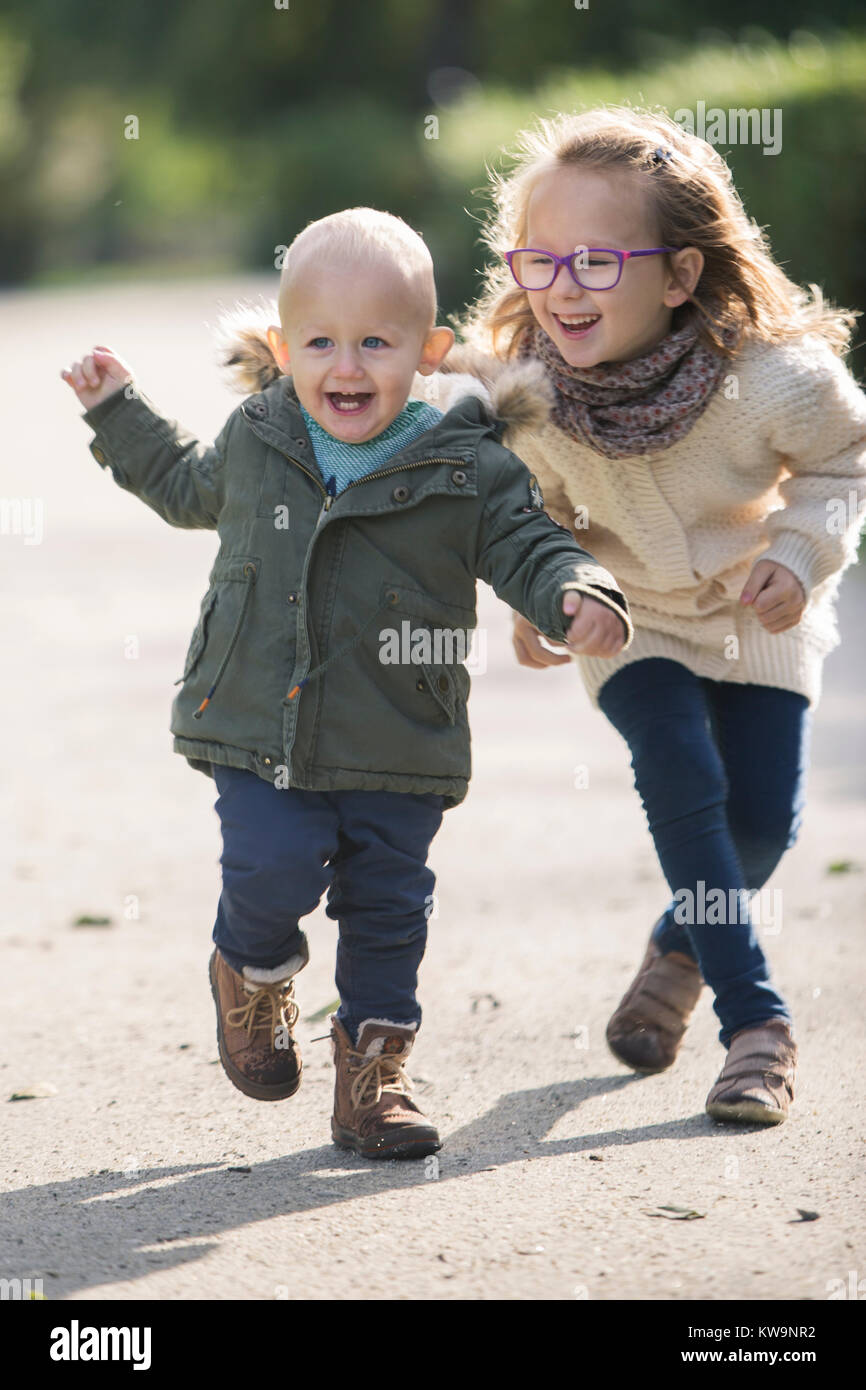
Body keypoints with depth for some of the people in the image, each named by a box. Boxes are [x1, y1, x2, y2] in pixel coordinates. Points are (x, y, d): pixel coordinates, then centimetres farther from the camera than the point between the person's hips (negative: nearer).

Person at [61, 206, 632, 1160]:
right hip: (260, 730, 1)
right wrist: (118, 413, 25)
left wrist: (579, 597, -24)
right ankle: (252, 973, 18)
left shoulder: (467, 470, -7)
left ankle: (371, 1075, 21)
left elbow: (530, 550, -3)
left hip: (396, 754, 0)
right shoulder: (254, 442, 3)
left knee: (388, 907, 5)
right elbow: (189, 491, 24)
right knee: (276, 867, -15)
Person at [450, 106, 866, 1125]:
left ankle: (684, 944, 32)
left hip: (758, 614, 0)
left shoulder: (775, 375, -33)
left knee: (763, 818, -2)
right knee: (681, 774, -18)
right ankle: (755, 1020, -7)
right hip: (628, 613, 0)